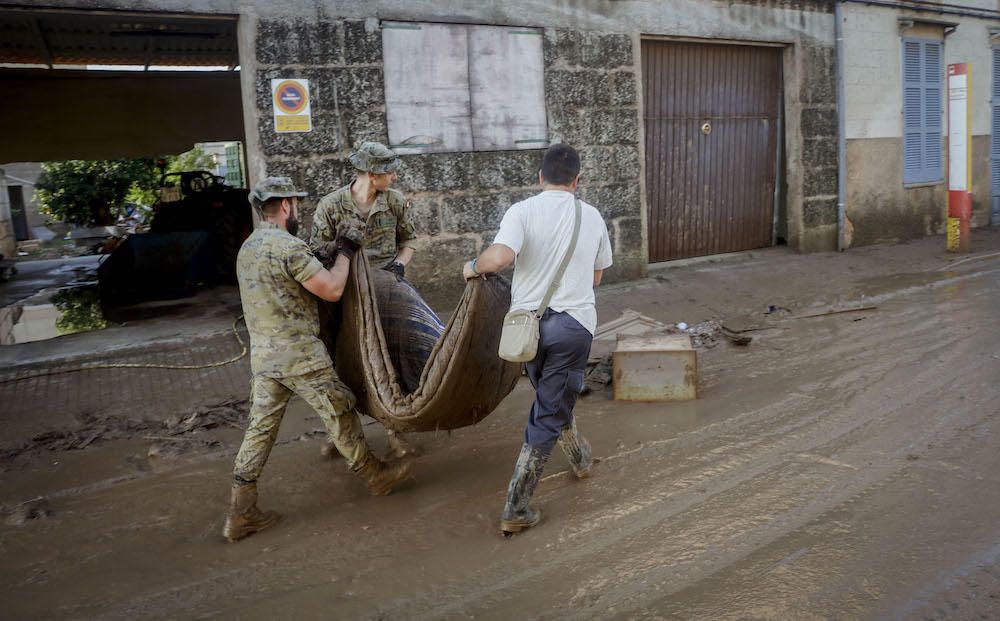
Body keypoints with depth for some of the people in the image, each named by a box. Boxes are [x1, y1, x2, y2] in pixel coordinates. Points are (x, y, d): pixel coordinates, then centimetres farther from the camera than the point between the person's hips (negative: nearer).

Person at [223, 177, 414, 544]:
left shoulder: (248, 248, 12)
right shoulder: (288, 247, -17)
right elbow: (332, 290, -16)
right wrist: (346, 250, -1)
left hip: (263, 355, 8)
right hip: (299, 354, -8)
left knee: (260, 428, 10)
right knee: (340, 414, 8)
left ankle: (241, 513, 13)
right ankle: (375, 475, 26)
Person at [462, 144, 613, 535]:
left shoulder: (522, 211, -6)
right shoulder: (592, 217, 5)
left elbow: (499, 257, -24)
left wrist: (473, 266, -4)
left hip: (528, 321, 1)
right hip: (575, 323, 0)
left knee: (552, 398, 26)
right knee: (549, 416, 4)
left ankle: (580, 458, 47)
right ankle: (516, 510, 4)